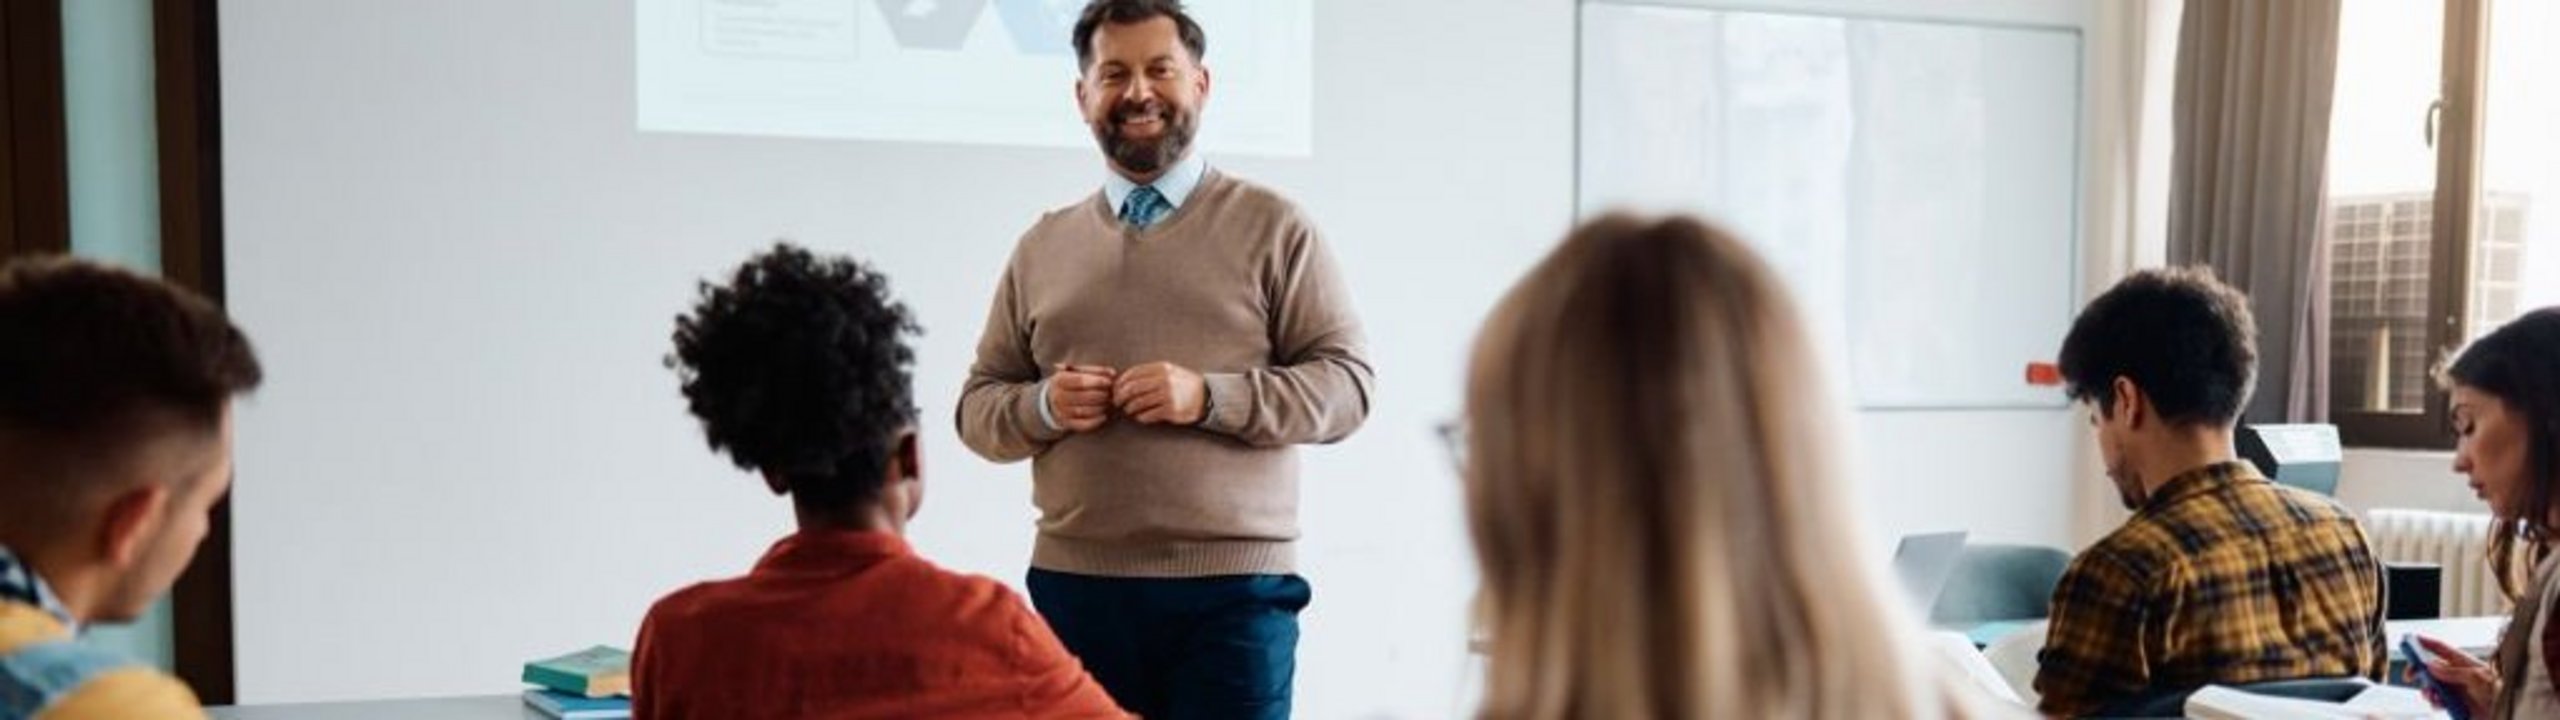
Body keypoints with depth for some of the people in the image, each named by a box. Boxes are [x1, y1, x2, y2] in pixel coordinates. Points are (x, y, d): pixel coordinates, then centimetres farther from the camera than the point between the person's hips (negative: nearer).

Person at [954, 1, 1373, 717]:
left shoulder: (1272, 226, 3)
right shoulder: (1042, 246, 12)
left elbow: (1347, 383, -3)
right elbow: (978, 405, 14)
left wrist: (1207, 398, -16)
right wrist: (1042, 407, -7)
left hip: (1233, 585, -2)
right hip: (1074, 585, 3)